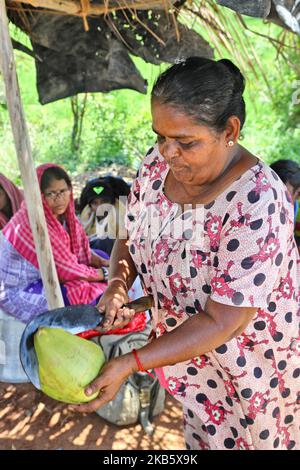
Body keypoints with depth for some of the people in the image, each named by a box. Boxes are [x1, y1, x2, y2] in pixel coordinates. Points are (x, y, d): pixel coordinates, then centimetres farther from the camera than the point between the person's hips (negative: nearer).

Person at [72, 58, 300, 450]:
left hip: (253, 359, -5)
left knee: (253, 438, 21)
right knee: (203, 435, 27)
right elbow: (129, 239, 1)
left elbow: (221, 323, -30)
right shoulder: (157, 164, -13)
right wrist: (118, 285, -20)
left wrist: (129, 365, -32)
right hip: (185, 340, 5)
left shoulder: (258, 202, -33)